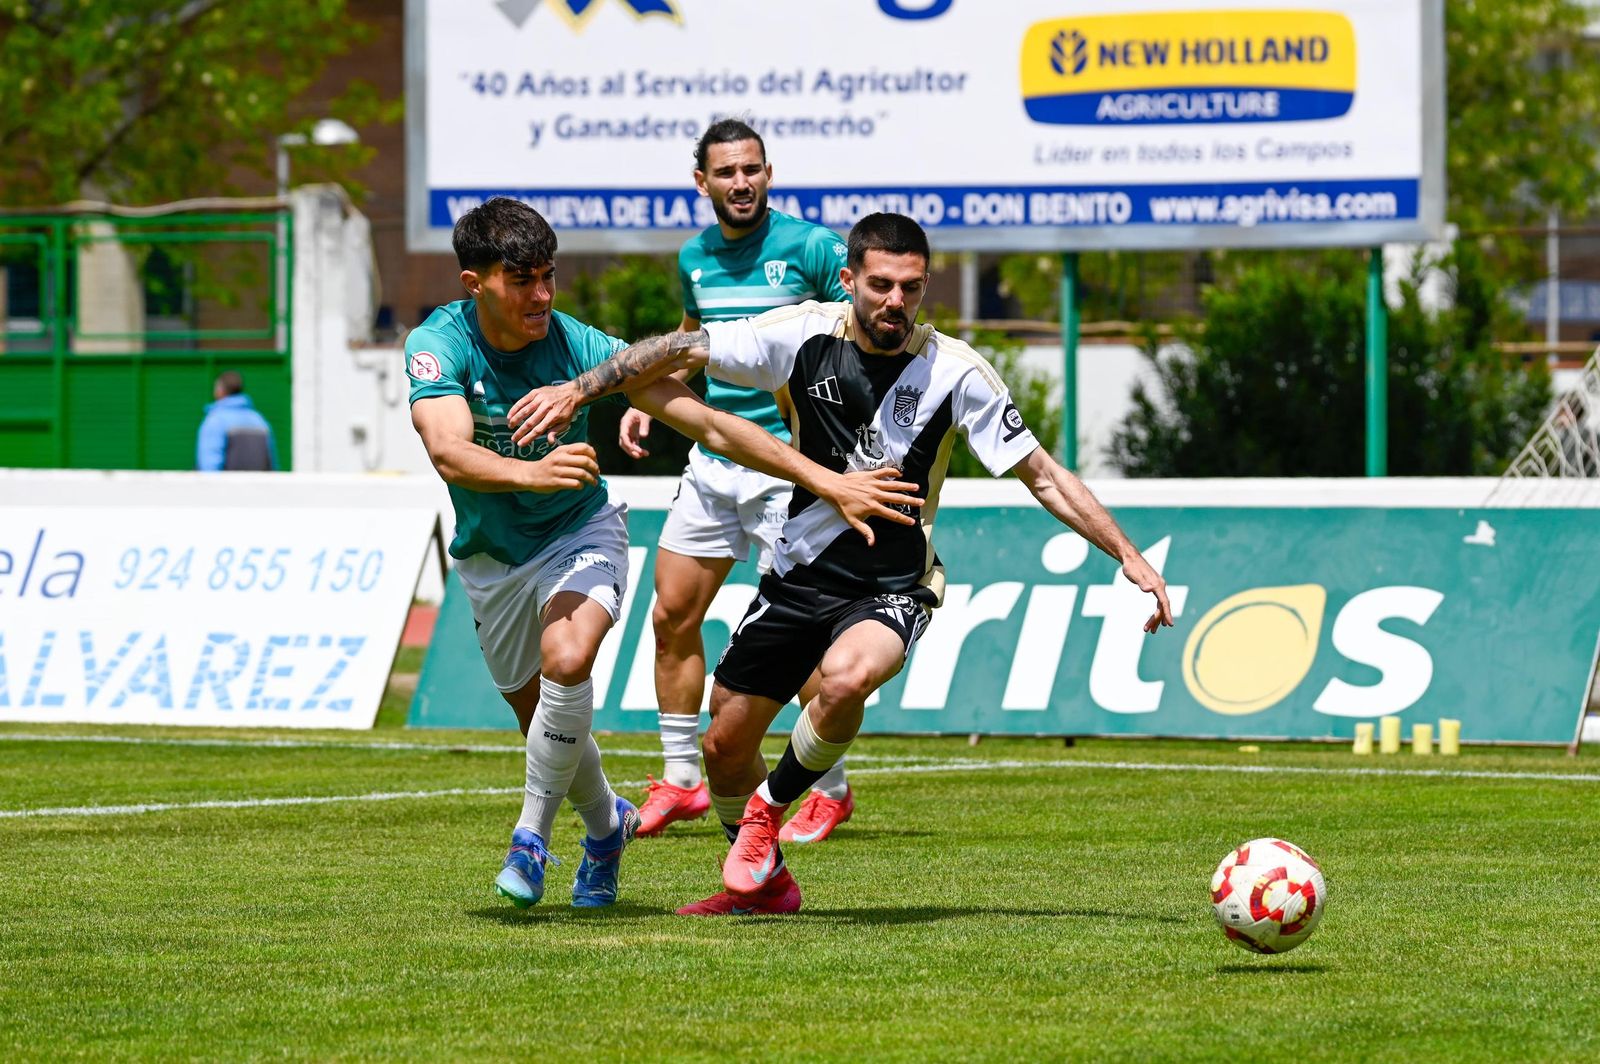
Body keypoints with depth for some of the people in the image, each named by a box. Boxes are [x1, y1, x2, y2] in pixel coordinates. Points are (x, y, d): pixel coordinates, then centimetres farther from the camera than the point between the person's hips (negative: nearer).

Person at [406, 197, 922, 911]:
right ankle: (606, 821, 43)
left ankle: (532, 836, -13)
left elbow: (708, 424, -19)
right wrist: (532, 472, -60)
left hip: (579, 532, -2)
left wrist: (828, 483, -24)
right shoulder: (439, 345, -21)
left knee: (566, 659, -31)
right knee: (543, 722, 10)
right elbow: (448, 450, -39)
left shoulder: (578, 346, -20)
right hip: (490, 557, 2)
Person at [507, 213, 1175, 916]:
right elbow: (681, 350, -5)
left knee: (845, 676, -35)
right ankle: (761, 884, 36)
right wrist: (575, 391, -11)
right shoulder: (805, 335, -10)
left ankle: (770, 808, -6)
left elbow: (1042, 475, -7)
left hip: (892, 586, -3)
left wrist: (1128, 556, -11)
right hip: (801, 572, 3)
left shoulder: (956, 372, -13)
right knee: (725, 746, 7)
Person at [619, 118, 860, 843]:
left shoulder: (810, 247, -8)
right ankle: (680, 781, 16)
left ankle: (832, 791, 7)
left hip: (786, 463, -6)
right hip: (712, 461, 6)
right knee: (673, 615, 5)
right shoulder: (695, 259, 10)